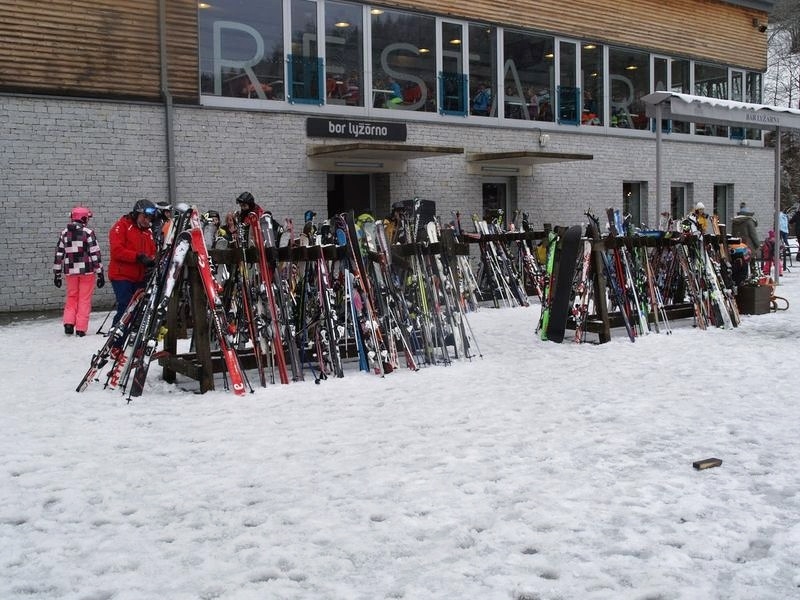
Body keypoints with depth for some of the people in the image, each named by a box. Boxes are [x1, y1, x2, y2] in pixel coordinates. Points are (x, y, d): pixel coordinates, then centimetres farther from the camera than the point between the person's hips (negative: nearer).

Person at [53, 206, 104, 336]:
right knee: (84, 300, 4)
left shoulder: (64, 233, 5)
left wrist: (57, 275, 15)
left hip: (70, 271, 4)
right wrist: (100, 273, -5)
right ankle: (81, 329, 4)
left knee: (71, 298, 18)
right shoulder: (88, 232, -8)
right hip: (87, 271, -3)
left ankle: (68, 323, 5)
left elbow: (59, 254, 8)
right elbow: (95, 254, -10)